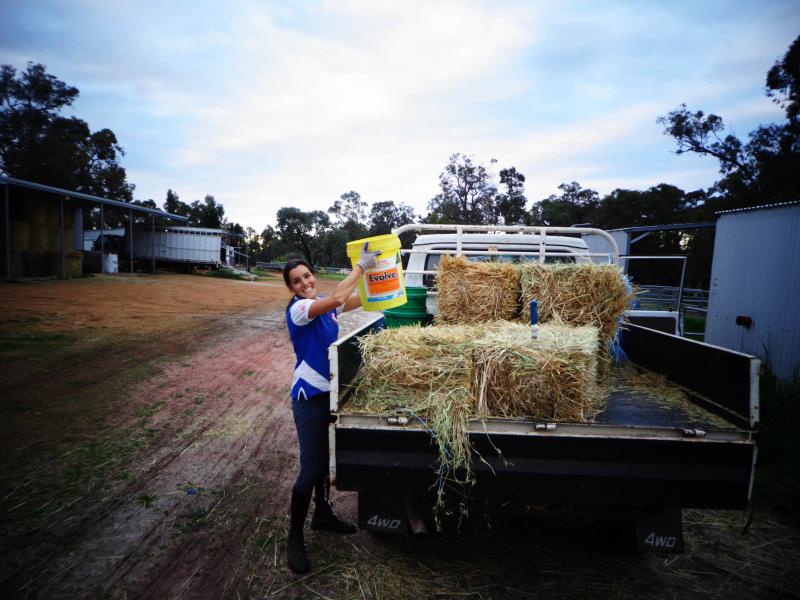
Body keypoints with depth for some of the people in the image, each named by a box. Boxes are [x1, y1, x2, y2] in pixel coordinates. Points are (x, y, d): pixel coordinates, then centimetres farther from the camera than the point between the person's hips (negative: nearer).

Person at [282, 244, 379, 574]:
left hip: (331, 392, 8)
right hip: (310, 397, -8)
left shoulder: (325, 306, 4)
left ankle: (322, 514, 40)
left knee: (328, 458, 20)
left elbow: (357, 299, 9)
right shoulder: (297, 309, -18)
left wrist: (374, 269, -3)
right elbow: (337, 298, -33)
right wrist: (361, 265, -26)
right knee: (312, 468, -3)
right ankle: (294, 537, 16)